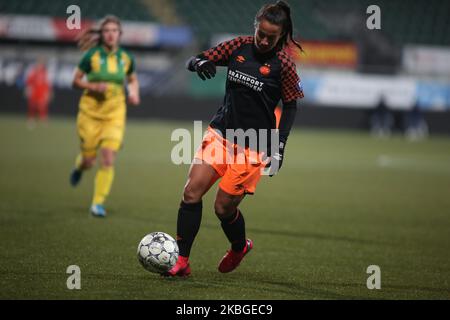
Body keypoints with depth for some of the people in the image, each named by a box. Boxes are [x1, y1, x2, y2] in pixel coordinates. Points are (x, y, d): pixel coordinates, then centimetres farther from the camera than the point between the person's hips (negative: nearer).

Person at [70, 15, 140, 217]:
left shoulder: (126, 58, 2)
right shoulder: (92, 55, -7)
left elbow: (133, 79, 20)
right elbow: (76, 81, 0)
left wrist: (134, 92, 0)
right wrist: (93, 86, -18)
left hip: (114, 114, 1)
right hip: (90, 112, -1)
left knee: (108, 160, -13)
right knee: (89, 161, 3)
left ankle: (98, 203, -3)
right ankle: (79, 167, 42)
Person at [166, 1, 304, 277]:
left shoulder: (283, 64, -10)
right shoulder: (239, 47, 1)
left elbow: (291, 106, -2)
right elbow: (194, 60, 7)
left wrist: (279, 147, -10)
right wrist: (198, 63, -18)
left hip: (253, 145, -4)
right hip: (221, 132, 4)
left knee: (224, 207, -1)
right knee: (192, 192, -9)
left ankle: (240, 247, 32)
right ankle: (182, 261, -3)